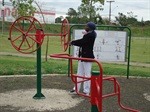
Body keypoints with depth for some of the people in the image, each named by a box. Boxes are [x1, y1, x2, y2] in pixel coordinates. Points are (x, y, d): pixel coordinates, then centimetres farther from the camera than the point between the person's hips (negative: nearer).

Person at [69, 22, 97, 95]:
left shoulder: (91, 35, -14)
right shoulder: (87, 34, 14)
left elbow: (82, 41, -19)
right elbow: (82, 43, 12)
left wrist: (72, 42, -7)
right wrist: (73, 43, 1)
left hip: (87, 57, -10)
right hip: (82, 56, 10)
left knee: (87, 74, -1)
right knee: (79, 73, 14)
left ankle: (86, 91, 7)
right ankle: (76, 89, 22)